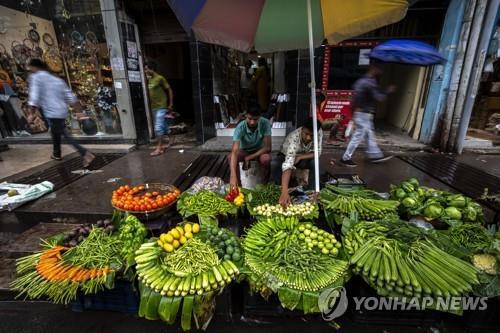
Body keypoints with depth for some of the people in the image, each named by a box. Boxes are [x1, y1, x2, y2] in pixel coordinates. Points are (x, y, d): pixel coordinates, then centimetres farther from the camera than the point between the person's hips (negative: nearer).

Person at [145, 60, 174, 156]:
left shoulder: (160, 78, -11)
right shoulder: (149, 80, 12)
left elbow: (169, 90, -8)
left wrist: (170, 104, -9)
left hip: (161, 107, -8)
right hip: (154, 107, 8)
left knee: (158, 127, -11)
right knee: (163, 126, 17)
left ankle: (159, 148, -5)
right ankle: (170, 140, 33)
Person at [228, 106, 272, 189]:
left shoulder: (265, 123, -26)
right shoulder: (240, 127, -28)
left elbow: (267, 147, -24)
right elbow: (234, 151, -38)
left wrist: (248, 158, -28)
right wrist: (233, 175, -51)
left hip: (260, 150, 0)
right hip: (245, 150, 1)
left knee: (266, 159, -35)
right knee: (230, 157, -30)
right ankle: (238, 185, -12)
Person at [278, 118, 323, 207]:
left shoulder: (319, 132, -26)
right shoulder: (294, 138, -40)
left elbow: (317, 152, -17)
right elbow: (288, 165, -51)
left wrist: (300, 157, -33)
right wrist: (284, 192, -62)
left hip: (303, 157, 3)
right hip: (286, 156, -3)